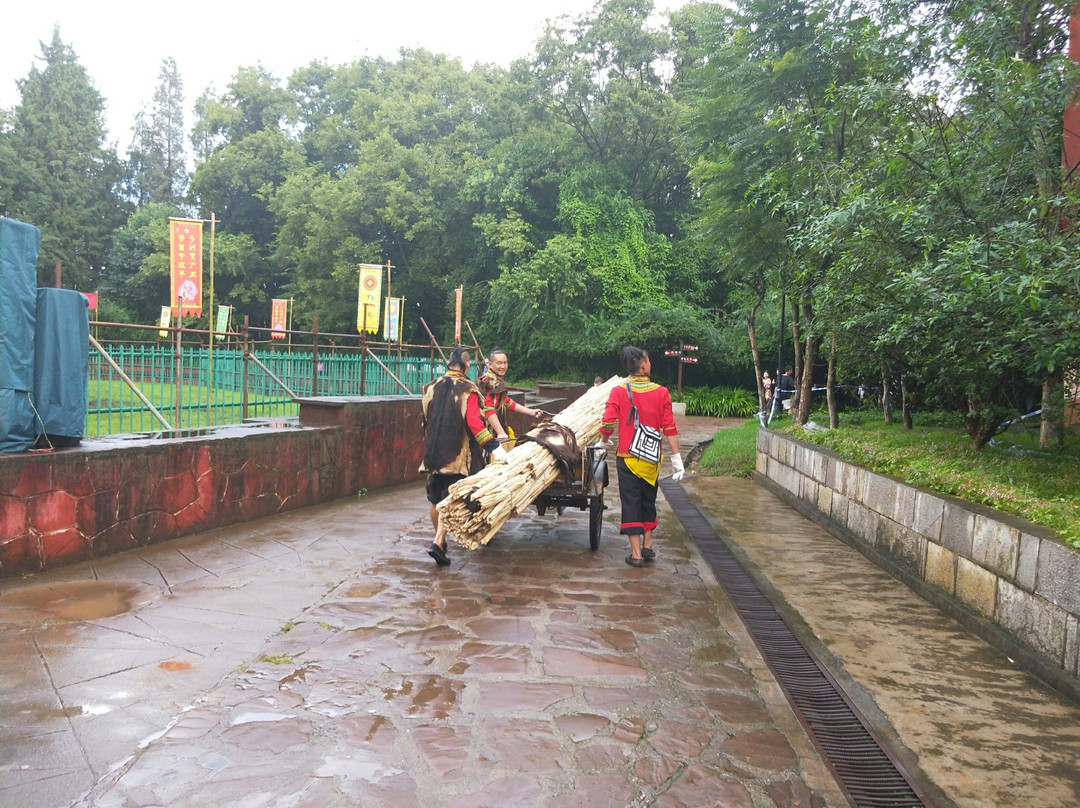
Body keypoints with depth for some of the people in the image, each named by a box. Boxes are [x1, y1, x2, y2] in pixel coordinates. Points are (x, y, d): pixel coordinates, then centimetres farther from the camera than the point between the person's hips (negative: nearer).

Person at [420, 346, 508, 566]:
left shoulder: (431, 388, 8)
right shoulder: (467, 390, -10)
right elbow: (475, 423, -20)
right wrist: (494, 447, -21)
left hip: (433, 453, 5)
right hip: (457, 455, -5)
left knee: (435, 499, 15)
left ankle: (440, 539, 28)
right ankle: (438, 542, -13)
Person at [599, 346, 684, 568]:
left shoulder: (618, 392, -8)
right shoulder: (661, 392, -5)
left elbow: (607, 423, -11)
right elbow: (669, 428, -6)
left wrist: (602, 442, 8)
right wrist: (676, 457, -1)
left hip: (627, 458, -2)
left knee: (631, 504, 5)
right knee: (648, 502, 20)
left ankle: (636, 554, 4)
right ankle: (647, 547, 30)